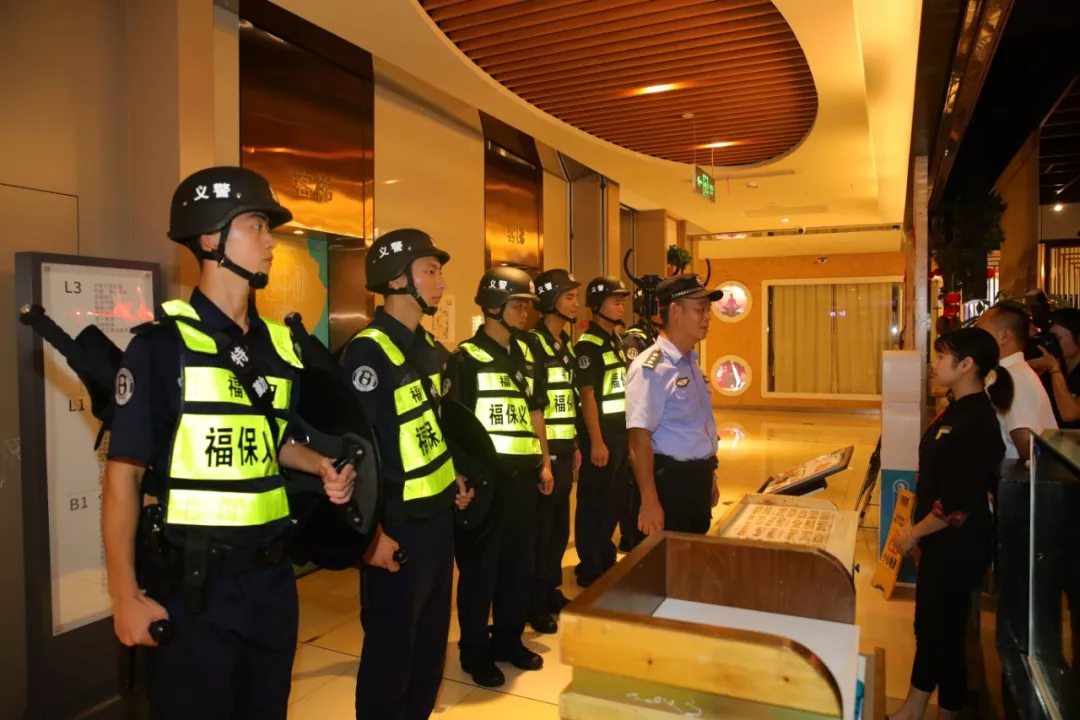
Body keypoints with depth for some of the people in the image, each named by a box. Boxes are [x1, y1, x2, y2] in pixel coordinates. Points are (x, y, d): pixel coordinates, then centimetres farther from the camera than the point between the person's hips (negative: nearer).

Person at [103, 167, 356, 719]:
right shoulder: (162, 343, -11)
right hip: (194, 582, -5)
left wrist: (323, 467, -2)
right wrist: (125, 595, -11)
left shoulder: (281, 344, 6)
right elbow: (125, 472, -10)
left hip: (271, 575, 6)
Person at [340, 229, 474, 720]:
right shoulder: (369, 352, -17)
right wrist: (373, 532, -20)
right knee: (391, 643, 8)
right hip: (398, 523, -8)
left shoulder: (427, 346, 9)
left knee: (432, 635, 21)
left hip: (437, 513, 8)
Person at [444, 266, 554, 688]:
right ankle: (475, 651, 21)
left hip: (523, 474, 7)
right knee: (480, 564, 5)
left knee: (520, 561, 14)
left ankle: (509, 640, 32)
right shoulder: (466, 358, -9)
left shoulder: (526, 356, 12)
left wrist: (544, 463, 15)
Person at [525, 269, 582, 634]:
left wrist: (575, 446, 17)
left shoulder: (566, 345, 13)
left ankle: (551, 591, 32)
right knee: (540, 528, 2)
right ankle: (535, 604, 15)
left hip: (564, 450, 8)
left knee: (559, 526, 17)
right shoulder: (532, 344, -14)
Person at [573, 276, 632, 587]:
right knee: (594, 503, 3)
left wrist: (630, 434, 15)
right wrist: (596, 442, -19)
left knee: (616, 500, 16)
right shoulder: (588, 345, -13)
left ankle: (606, 560, 31)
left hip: (622, 433, 8)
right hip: (601, 435, -8)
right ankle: (590, 569, 15)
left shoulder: (618, 341, 13)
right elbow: (587, 395, -17)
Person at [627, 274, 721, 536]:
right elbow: (640, 438, -22)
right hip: (671, 480, -9)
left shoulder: (692, 363, 10)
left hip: (698, 478, 9)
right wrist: (650, 502, -23)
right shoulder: (651, 368, -19)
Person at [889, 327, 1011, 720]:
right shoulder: (956, 410, 6)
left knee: (945, 630, 7)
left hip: (958, 546, -9)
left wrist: (913, 534, -14)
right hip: (939, 540, 9)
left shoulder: (976, 422, -23)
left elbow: (959, 504, -25)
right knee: (926, 625, 19)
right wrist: (917, 531, 14)